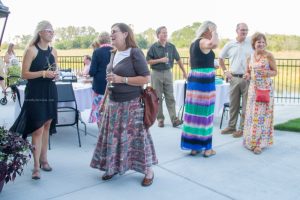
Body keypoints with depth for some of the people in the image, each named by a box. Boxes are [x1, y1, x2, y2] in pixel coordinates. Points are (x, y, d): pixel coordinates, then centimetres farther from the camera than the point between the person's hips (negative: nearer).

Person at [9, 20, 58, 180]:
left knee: (47, 126, 12)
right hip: (35, 93, -6)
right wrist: (43, 73, -20)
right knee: (38, 129, -9)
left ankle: (43, 158, 26)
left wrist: (55, 75, -1)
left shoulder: (53, 51, 11)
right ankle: (36, 166, -4)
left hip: (50, 92, 6)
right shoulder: (31, 50, -7)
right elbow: (24, 74, -9)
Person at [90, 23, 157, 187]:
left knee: (136, 136, 0)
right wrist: (105, 99, 17)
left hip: (131, 104, -7)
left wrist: (122, 79, -20)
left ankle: (148, 170, 13)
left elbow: (145, 78, -15)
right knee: (113, 136, 10)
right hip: (113, 103, 7)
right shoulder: (113, 54, 10)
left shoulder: (135, 53, -12)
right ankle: (113, 166, 25)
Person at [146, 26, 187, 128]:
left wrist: (184, 72, 11)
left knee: (170, 97, 1)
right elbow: (148, 61, -6)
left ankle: (174, 119, -1)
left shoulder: (171, 46, 4)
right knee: (158, 98, 5)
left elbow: (178, 59, 10)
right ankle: (160, 119, 14)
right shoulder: (153, 47, -4)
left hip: (168, 73, 2)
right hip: (156, 74, -2)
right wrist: (160, 60, -16)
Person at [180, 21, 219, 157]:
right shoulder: (203, 42, -10)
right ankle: (206, 148, 6)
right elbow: (214, 44, -33)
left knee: (194, 113, 9)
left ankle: (194, 146, 14)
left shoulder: (194, 43, 18)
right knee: (205, 114, -2)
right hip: (205, 81, -8)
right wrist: (214, 33, -15)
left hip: (193, 80, 8)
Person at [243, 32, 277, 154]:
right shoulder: (250, 57, 8)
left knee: (262, 115, -4)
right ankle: (250, 140, 19)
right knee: (251, 115, 6)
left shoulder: (268, 55, -4)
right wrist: (247, 75, -5)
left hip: (265, 89, -4)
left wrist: (266, 73, -20)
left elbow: (275, 72, 0)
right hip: (253, 88, 4)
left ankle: (259, 143, 3)